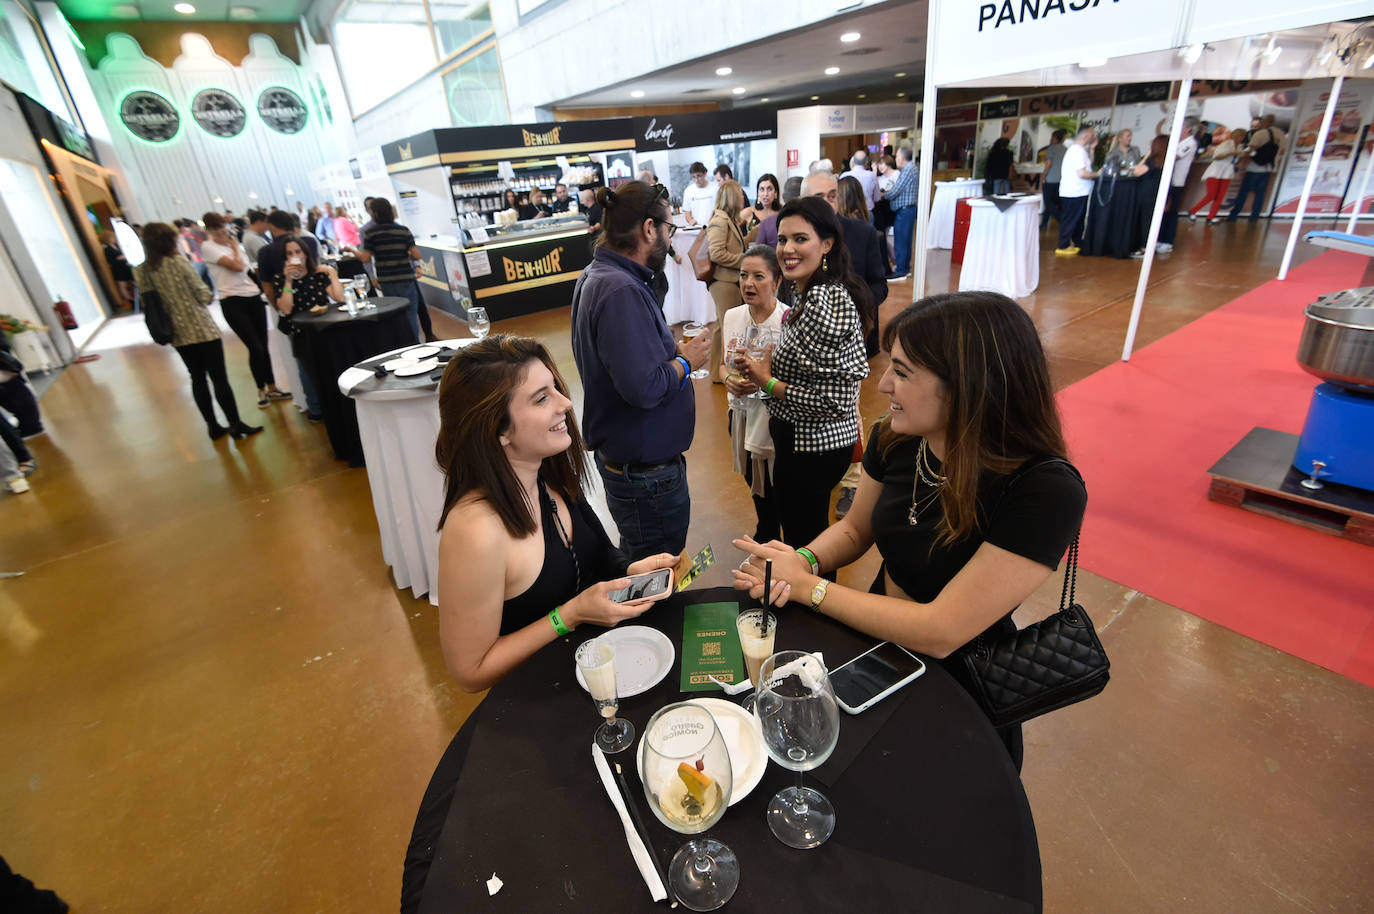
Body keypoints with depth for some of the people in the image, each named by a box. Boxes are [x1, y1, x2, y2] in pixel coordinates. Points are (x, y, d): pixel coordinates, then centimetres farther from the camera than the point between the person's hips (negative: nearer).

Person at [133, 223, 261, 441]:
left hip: (178, 335, 6)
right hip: (202, 330, -5)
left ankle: (213, 426, 20)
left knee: (198, 379, 13)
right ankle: (235, 425, 4)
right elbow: (204, 295, -13)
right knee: (219, 378, 0)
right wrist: (209, 293, 8)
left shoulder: (141, 271, 3)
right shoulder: (179, 262, -13)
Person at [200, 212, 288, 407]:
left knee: (263, 346, 7)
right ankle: (261, 391, 7)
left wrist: (260, 287, 9)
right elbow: (237, 266, -14)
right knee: (256, 348, -9)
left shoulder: (235, 243, 14)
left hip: (253, 297, 5)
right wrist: (235, 247, 2)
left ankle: (272, 388, 17)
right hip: (233, 302, -5)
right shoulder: (208, 247, -5)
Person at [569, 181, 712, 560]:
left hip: (620, 455, 11)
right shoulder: (621, 291, -25)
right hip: (646, 470, -11)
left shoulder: (596, 276, 9)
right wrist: (687, 361, -13)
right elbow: (644, 387, -30)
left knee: (636, 565, 27)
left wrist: (672, 350, 6)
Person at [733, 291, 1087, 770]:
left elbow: (939, 633, -27)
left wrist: (806, 586, -22)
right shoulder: (895, 438, -12)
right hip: (877, 634, 5)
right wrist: (804, 559, -15)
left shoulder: (1046, 492, -28)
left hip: (957, 686, -4)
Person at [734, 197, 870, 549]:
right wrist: (769, 366, 1)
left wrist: (768, 383, -17)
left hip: (810, 447, -10)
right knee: (812, 532, 26)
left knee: (803, 541, 10)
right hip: (821, 441, 10)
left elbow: (835, 401, -27)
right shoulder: (810, 292, 6)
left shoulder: (823, 302, -25)